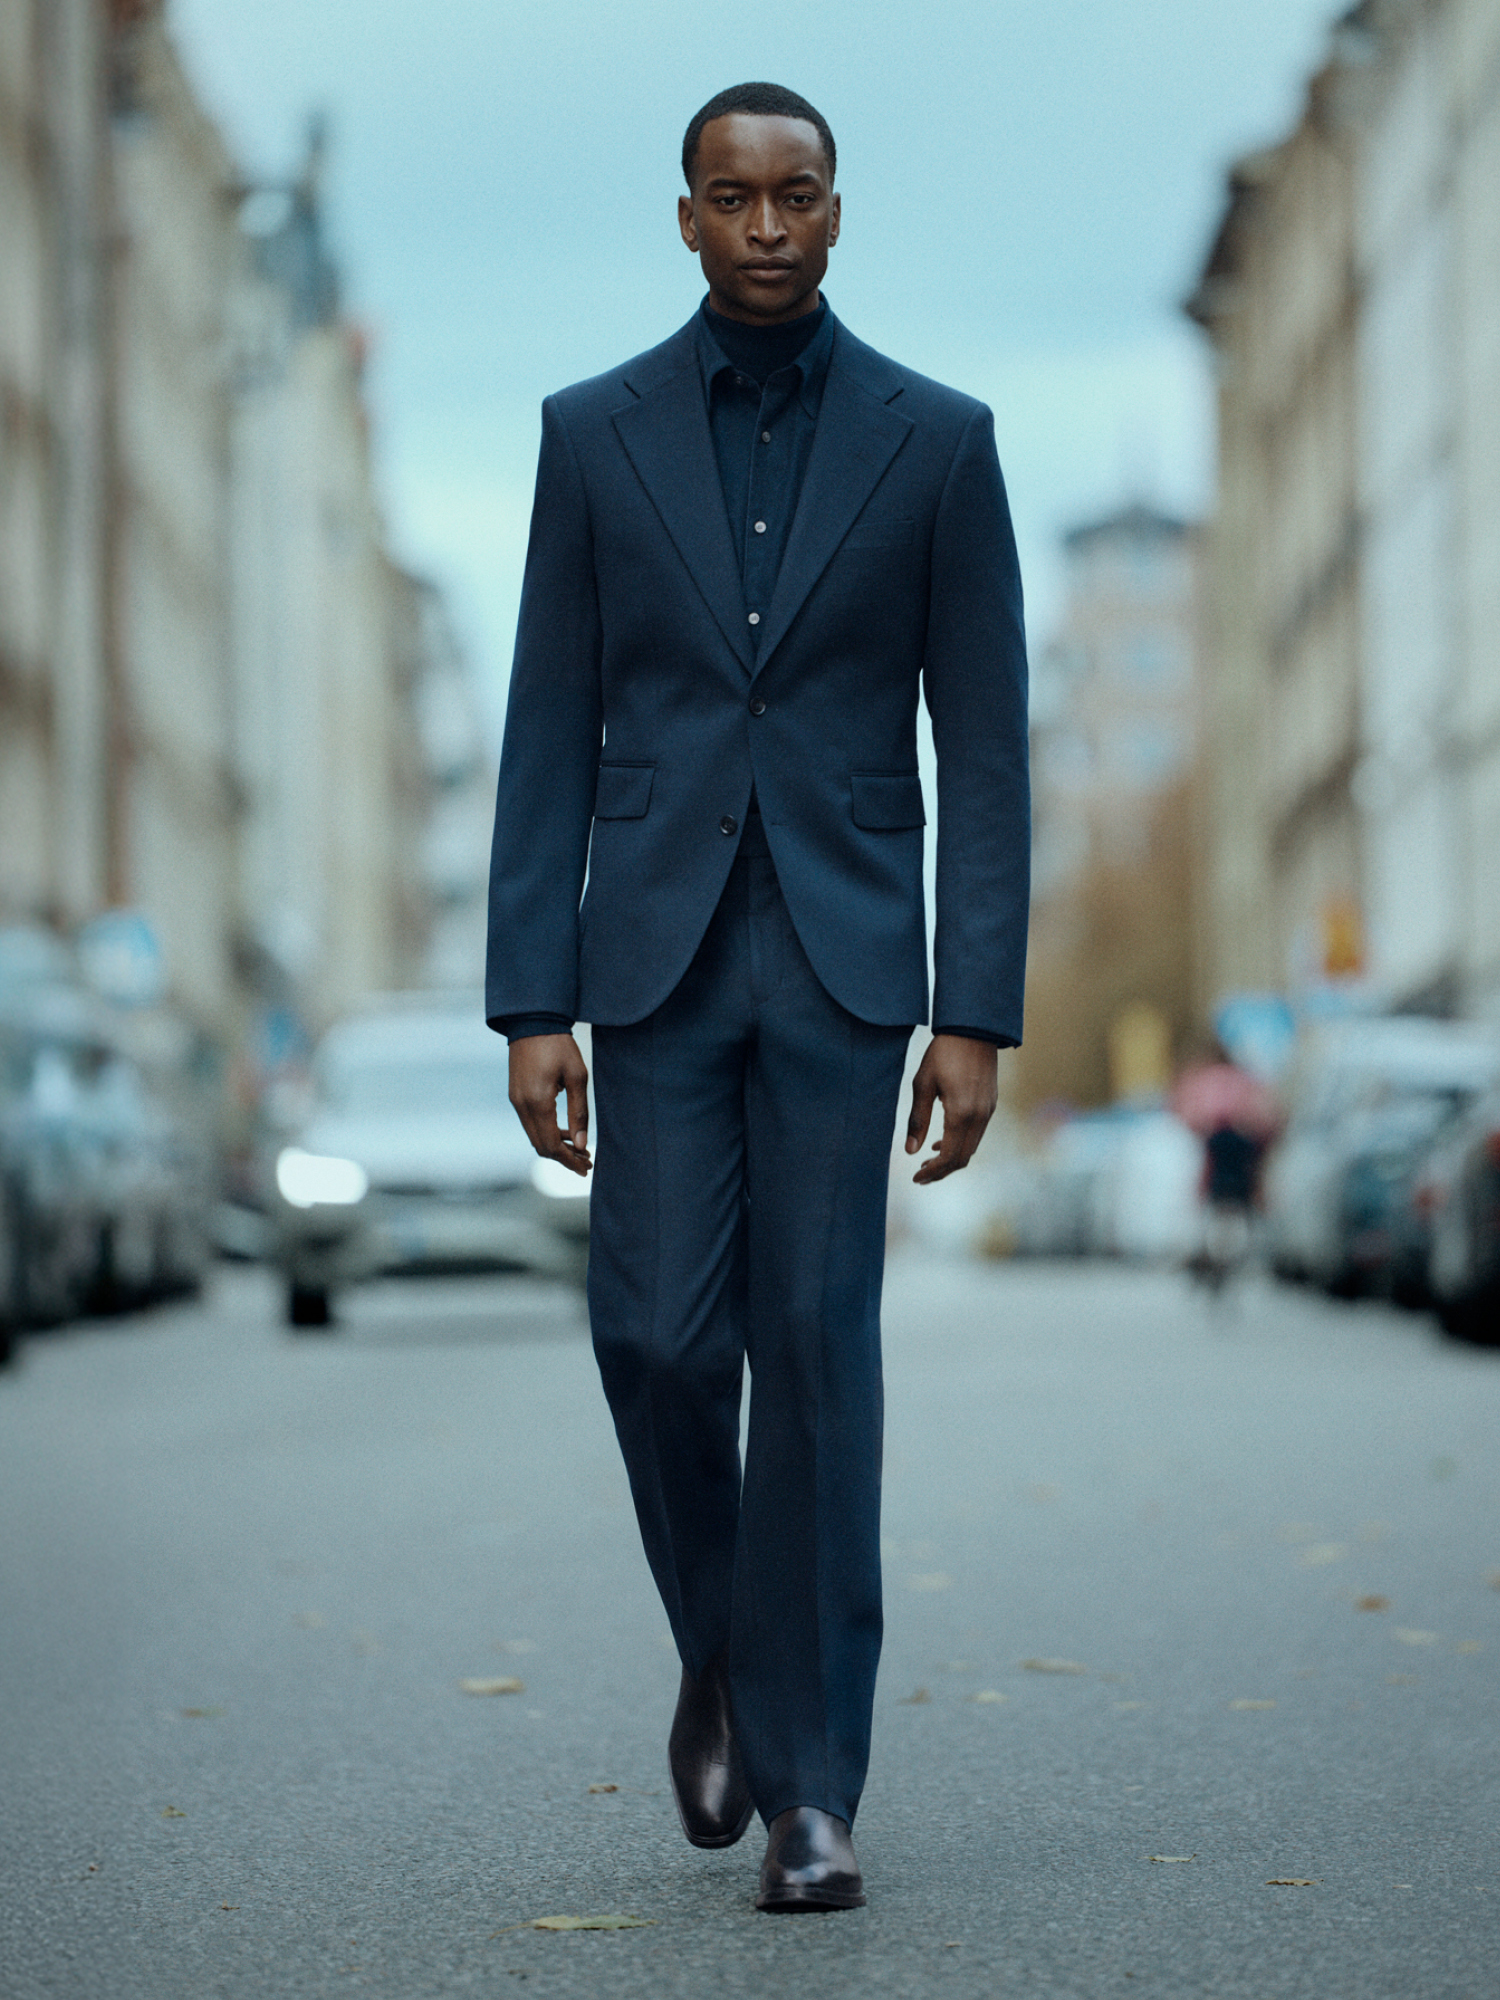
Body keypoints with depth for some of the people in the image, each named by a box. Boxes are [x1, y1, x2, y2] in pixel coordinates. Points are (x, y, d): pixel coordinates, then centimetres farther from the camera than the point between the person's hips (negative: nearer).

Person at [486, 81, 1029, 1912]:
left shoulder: (934, 441, 2)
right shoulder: (595, 434, 5)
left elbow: (984, 746, 1)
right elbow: (550, 736, 4)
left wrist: (979, 1017, -6)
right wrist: (530, 1006, -2)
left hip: (843, 955, -1)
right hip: (659, 959, 1)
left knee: (816, 1350, -5)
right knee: (659, 1338, -4)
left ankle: (809, 1784, 1)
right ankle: (725, 1653, 25)